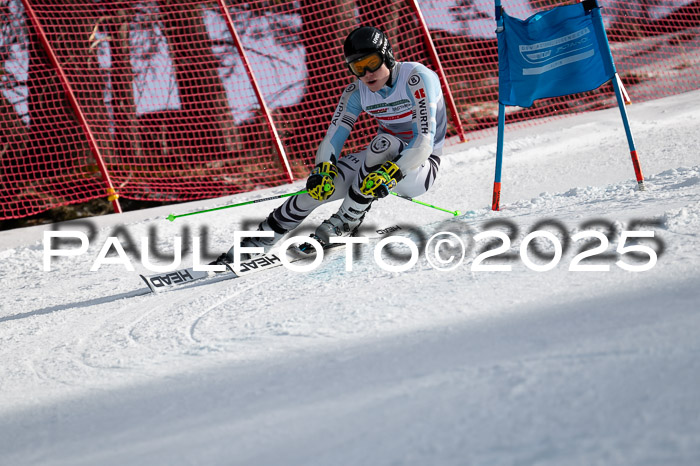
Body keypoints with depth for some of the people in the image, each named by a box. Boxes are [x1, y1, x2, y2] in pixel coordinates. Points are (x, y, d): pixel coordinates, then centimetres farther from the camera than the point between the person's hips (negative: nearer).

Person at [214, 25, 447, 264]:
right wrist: (323, 171, -28)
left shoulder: (417, 78, -22)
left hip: (420, 168, -5)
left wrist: (391, 174, -41)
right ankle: (252, 246, -5)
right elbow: (332, 139, -7)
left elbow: (425, 140, -29)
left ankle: (346, 222, -21)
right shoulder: (357, 92, -5)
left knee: (384, 142, -36)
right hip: (383, 162, 5)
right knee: (319, 187, -15)